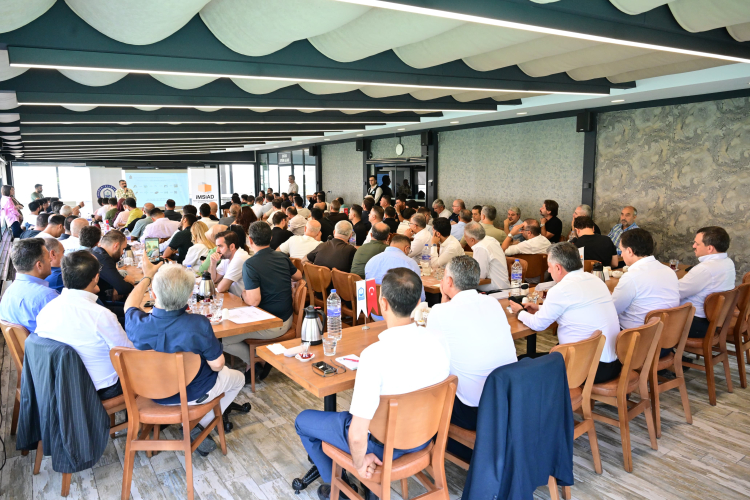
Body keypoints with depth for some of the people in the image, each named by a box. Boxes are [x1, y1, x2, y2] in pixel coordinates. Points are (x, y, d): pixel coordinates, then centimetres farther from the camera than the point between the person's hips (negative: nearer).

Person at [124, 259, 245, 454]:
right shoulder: (198, 325, -37)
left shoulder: (137, 324, -26)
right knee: (238, 378, 25)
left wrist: (147, 277, 15)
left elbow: (130, 305, -1)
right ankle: (199, 427, 15)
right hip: (192, 394, -4)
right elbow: (217, 365, -23)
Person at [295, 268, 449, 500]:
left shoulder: (375, 355, -34)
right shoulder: (437, 341, -15)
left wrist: (359, 463, -9)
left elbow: (357, 436, -30)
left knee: (303, 420, 18)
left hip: (381, 444, -6)